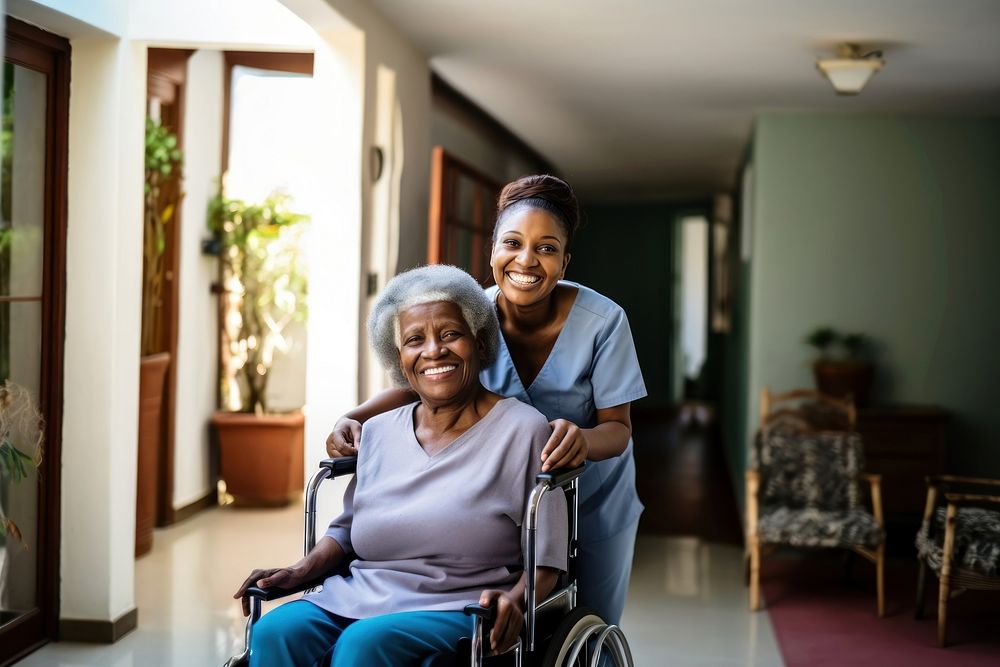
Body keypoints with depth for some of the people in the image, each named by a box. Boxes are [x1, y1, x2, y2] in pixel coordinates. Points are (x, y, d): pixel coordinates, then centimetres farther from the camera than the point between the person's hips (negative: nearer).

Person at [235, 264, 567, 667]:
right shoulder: (379, 432, 15)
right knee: (273, 633, -25)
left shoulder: (523, 430, 0)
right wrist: (301, 570, 7)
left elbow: (544, 561, -2)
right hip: (357, 596, 5)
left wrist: (513, 600, -22)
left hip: (462, 612, -5)